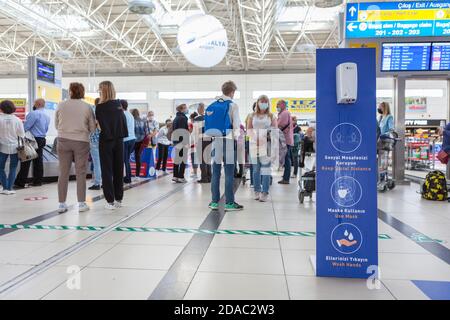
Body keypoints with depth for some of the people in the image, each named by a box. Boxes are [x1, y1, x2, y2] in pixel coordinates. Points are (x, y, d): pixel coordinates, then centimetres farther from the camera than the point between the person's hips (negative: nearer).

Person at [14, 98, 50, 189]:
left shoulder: (34, 114, -13)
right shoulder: (47, 116, 14)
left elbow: (26, 127, -15)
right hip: (42, 140, 8)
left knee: (26, 162, -5)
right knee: (38, 161, 11)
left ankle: (20, 183, -3)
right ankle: (37, 181, 14)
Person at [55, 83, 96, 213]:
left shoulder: (61, 106, 0)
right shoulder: (87, 107, -4)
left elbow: (56, 125, 8)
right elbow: (92, 128, 1)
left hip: (63, 141, 1)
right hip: (81, 142, -1)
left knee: (63, 173, 7)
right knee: (81, 173, 6)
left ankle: (62, 204, 11)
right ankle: (81, 203, 9)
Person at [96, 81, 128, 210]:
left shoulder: (100, 107, -10)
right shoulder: (119, 105, 3)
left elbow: (102, 126, -11)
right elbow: (124, 121, 4)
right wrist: (121, 134, 9)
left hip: (106, 140, -4)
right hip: (119, 140, 4)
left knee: (107, 171, 3)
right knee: (118, 170, 10)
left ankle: (110, 201, 3)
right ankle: (118, 199, 16)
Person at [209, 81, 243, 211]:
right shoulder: (233, 105, -4)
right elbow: (236, 125, -5)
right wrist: (237, 137, 7)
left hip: (216, 141, 4)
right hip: (228, 141, -4)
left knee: (216, 172, 8)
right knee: (229, 173, 0)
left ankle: (215, 202, 12)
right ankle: (229, 203, 3)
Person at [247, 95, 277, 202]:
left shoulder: (271, 116, 9)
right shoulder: (253, 116, 12)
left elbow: (275, 130, 6)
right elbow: (249, 129, 6)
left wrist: (270, 134, -15)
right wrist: (255, 138, -10)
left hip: (266, 145, -2)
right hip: (254, 145, 2)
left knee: (265, 168, -7)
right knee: (256, 169, 5)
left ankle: (265, 193, -5)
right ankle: (257, 191, 13)